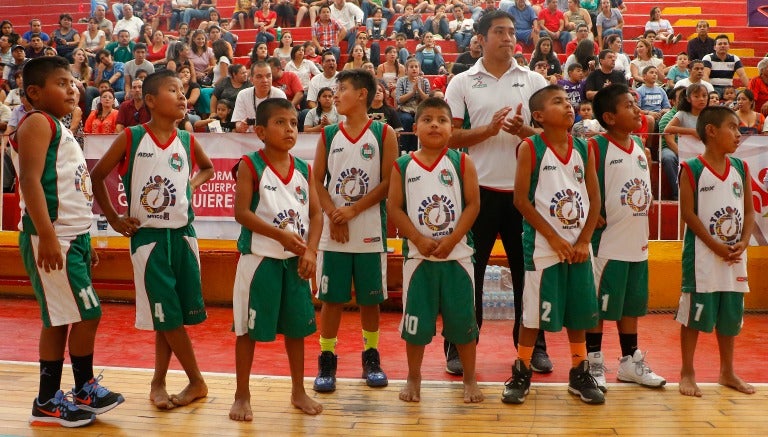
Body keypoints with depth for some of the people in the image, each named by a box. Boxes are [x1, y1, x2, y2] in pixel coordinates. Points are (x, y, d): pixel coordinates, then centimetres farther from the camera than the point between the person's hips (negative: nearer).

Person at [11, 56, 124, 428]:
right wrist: (47, 236, -27)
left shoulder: (59, 127, 20)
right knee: (87, 314, -6)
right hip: (52, 238, -10)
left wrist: (83, 241, 24)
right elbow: (30, 180, -20)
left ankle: (50, 400, 20)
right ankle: (85, 389, 9)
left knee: (61, 319, 12)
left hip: (73, 236, 10)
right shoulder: (38, 122, -10)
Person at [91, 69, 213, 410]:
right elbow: (97, 175, 2)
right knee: (166, 314, -1)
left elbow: (208, 169, 23)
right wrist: (113, 218, -1)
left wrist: (190, 186, 5)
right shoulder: (131, 138, -7)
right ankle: (196, 382, 14)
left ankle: (158, 382, 22)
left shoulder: (187, 141, 3)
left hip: (182, 234, 4)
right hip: (148, 237, -4)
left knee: (177, 313, 7)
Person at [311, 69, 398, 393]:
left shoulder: (384, 134, -1)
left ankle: (371, 358, 23)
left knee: (370, 298, 8)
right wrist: (333, 214, -12)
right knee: (331, 297, 4)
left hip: (370, 232, -1)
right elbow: (317, 181, 3)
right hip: (333, 233, 2)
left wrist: (353, 210, -13)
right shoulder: (328, 135, 6)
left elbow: (388, 181, -6)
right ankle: (327, 360, 14)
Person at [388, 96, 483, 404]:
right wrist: (420, 240, -13)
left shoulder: (461, 162, -1)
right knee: (416, 320, 9)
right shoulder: (403, 166, 0)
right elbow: (395, 209, -3)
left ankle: (470, 379, 23)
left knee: (462, 319, 7)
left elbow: (473, 204, -6)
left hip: (457, 254, 0)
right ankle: (413, 379, 25)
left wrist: (451, 240, -15)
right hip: (417, 255, 1)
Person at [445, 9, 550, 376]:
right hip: (479, 189, -2)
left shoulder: (534, 81, 7)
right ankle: (459, 346, 17)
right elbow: (451, 137, -2)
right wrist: (489, 129, -16)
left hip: (524, 189, 2)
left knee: (528, 269, 9)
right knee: (469, 270, 5)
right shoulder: (461, 83, 2)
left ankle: (533, 346, 22)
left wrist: (524, 130, -13)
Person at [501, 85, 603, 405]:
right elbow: (521, 200, -11)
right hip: (543, 246, -4)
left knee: (578, 312, 11)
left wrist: (583, 241, -4)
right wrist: (555, 238, -12)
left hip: (578, 246, 4)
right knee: (534, 311, 2)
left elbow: (595, 199, 6)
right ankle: (521, 374, 17)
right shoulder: (530, 148, -8)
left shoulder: (584, 148, 5)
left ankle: (580, 375, 24)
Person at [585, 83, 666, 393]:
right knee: (598, 304, 3)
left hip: (637, 243, 7)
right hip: (607, 243, -7)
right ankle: (594, 363, 15)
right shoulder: (596, 147, -12)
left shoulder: (641, 147, 10)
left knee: (632, 303, 16)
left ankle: (630, 361, 28)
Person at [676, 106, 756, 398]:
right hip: (703, 256, -5)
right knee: (695, 313, 1)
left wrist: (743, 242, -7)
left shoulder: (740, 168, 8)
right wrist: (716, 246, -16)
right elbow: (689, 213, -12)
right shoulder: (692, 169, -8)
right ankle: (687, 372, 14)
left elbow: (749, 210, 9)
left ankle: (727, 372, 27)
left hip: (735, 257, 6)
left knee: (731, 314, 13)